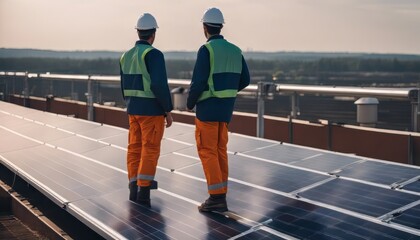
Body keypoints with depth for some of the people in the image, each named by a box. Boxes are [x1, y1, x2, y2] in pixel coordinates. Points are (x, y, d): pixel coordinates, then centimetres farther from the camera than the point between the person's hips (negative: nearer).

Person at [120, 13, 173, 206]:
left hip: (134, 110, 7)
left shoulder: (126, 56, 9)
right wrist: (168, 111, -15)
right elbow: (160, 85, -23)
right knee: (150, 151, -2)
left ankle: (134, 189, 13)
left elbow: (125, 88, 14)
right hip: (152, 111, -7)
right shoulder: (154, 54, -16)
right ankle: (143, 193, -5)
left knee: (135, 149, 11)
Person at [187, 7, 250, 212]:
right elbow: (244, 80, 12)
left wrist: (190, 103, 0)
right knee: (219, 150, 12)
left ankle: (217, 197, -7)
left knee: (207, 152, -3)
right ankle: (220, 195, 13)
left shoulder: (206, 50, -15)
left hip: (207, 107, -7)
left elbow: (198, 82, -20)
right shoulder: (234, 50, 8)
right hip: (225, 107, 7)